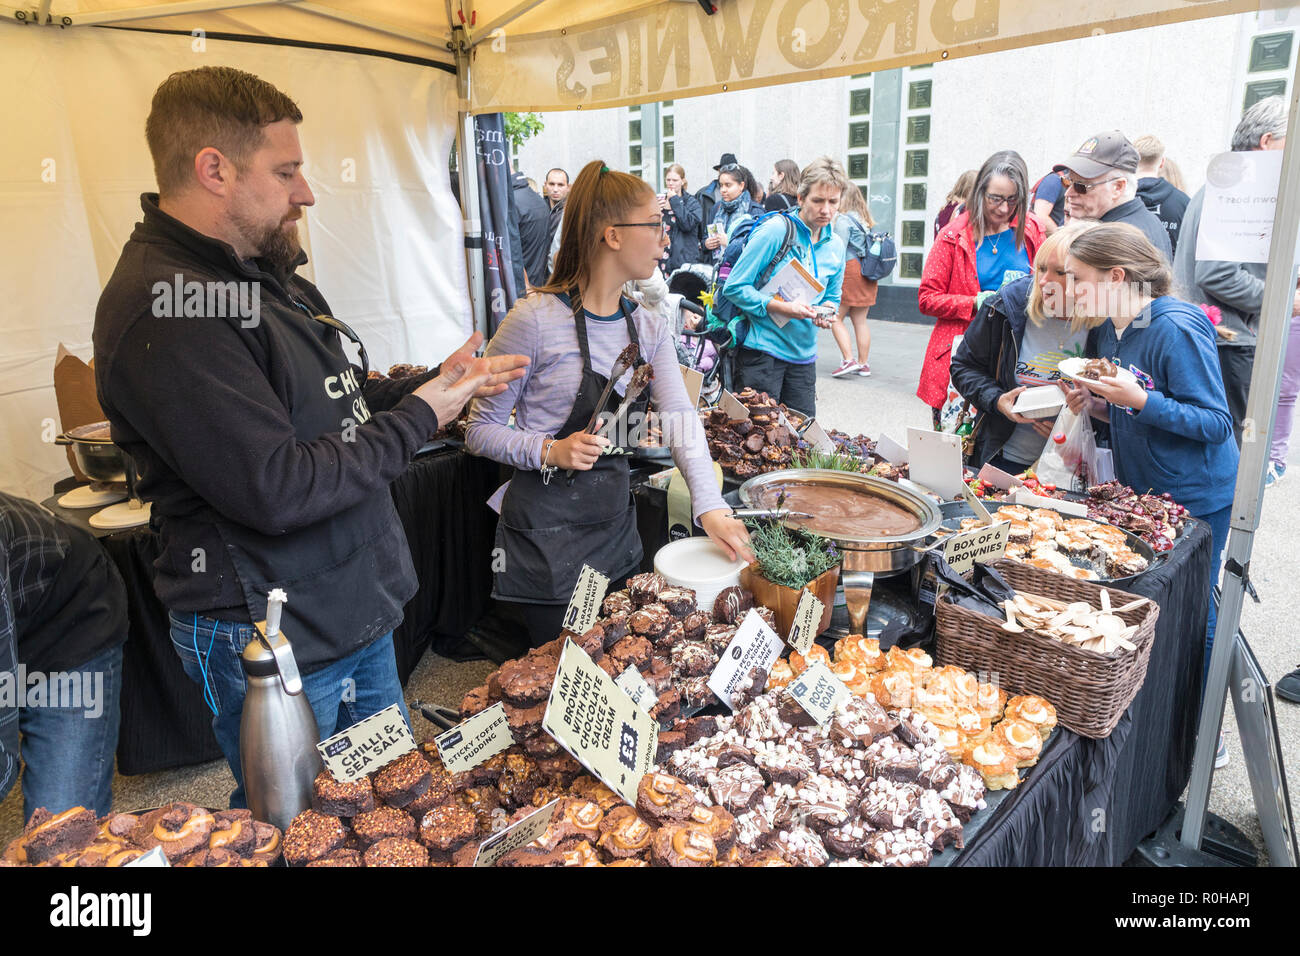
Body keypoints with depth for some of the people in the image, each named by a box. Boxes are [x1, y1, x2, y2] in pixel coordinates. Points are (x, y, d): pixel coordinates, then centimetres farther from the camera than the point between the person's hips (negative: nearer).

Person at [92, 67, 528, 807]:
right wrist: (418, 418, -18)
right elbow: (276, 491, -28)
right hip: (273, 643, -9)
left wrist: (436, 384, 1)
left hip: (359, 607, 9)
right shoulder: (166, 309, -24)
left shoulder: (262, 272, 8)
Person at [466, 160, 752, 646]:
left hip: (617, 526, 7)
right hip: (547, 536, -6)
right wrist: (549, 451, -27)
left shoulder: (649, 328, 4)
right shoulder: (536, 320, -17)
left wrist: (710, 505, -22)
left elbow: (680, 417, -8)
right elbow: (481, 430, -11)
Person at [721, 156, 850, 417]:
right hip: (763, 349, -6)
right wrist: (780, 307, -22)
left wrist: (826, 312, -4)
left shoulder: (836, 245, 9)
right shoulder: (775, 230, -11)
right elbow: (735, 287, -12)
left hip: (803, 354, 6)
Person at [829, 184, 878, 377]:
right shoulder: (865, 220, 14)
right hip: (867, 274, 8)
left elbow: (839, 252, -13)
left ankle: (849, 360, -12)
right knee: (860, 320, 10)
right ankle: (864, 363, 13)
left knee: (836, 318, -2)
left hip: (850, 270, -8)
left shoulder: (844, 220, -8)